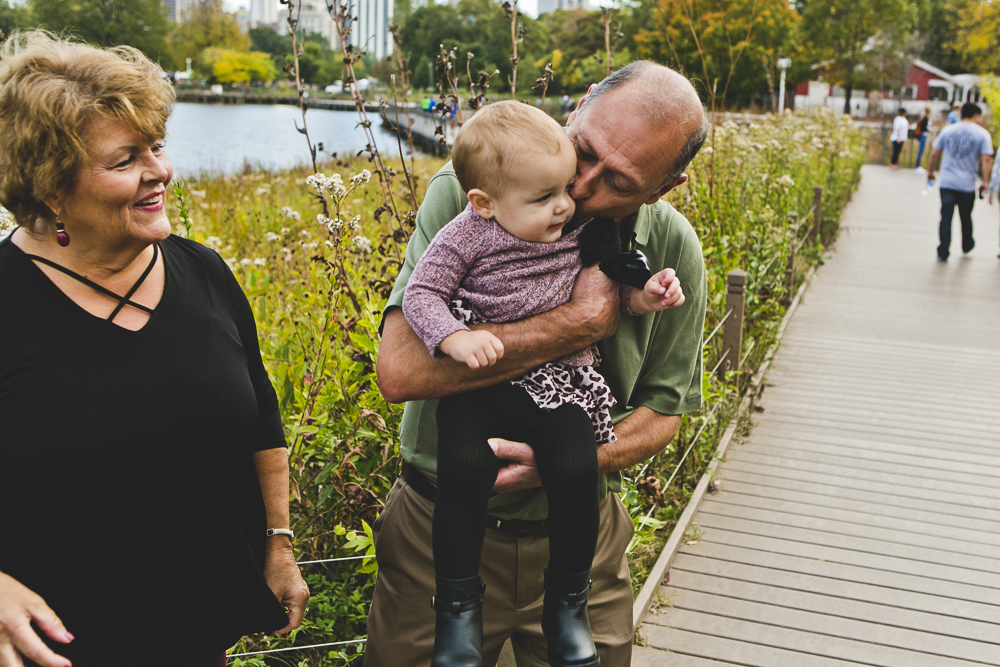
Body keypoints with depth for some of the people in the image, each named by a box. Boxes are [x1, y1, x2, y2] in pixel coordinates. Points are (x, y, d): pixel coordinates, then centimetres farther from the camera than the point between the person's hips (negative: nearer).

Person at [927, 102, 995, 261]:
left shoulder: (947, 130, 5)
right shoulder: (982, 134, -2)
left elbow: (934, 154, 7)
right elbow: (986, 159, -8)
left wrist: (931, 171, 21)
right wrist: (985, 182, -3)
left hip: (946, 182, 1)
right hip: (967, 185, -1)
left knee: (946, 217, 2)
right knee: (966, 216, 17)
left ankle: (943, 252, -1)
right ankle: (967, 245, 37)